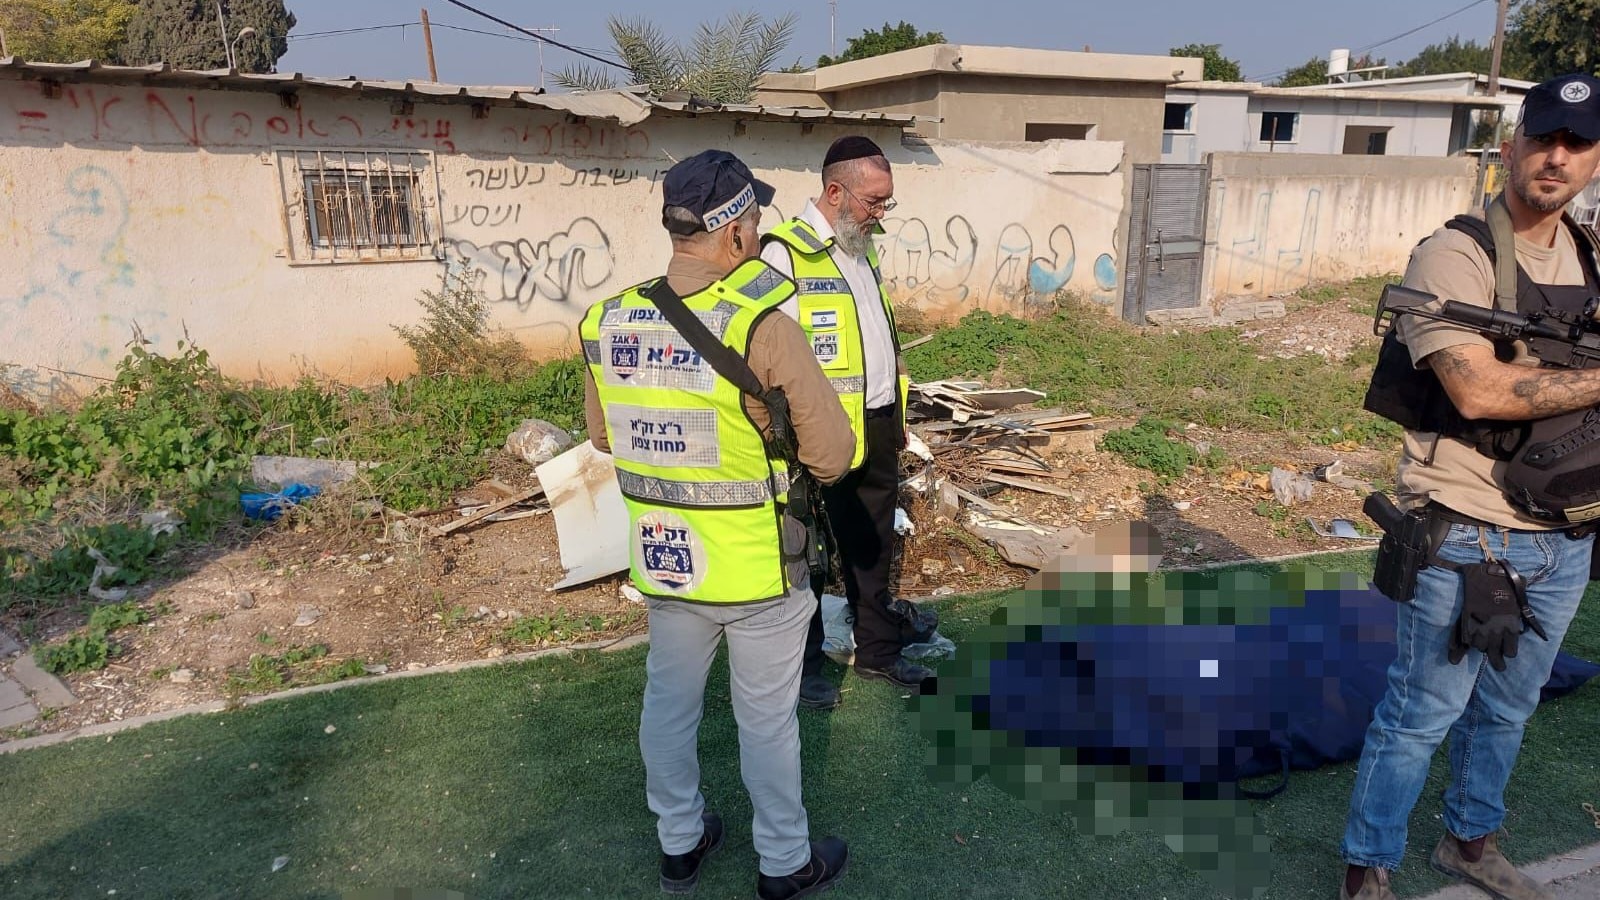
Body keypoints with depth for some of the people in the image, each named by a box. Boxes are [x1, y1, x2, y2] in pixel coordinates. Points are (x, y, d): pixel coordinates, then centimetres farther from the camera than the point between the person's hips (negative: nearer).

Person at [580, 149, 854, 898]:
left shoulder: (605, 323, -7)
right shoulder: (764, 329, -24)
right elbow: (833, 456, -17)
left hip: (663, 557, 5)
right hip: (758, 564, -4)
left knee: (669, 701, 23)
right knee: (766, 718, 14)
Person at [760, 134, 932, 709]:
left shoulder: (862, 251, 13)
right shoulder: (785, 253, -15)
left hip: (878, 427, 8)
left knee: (873, 547, 19)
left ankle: (877, 650, 36)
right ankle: (802, 666, 25)